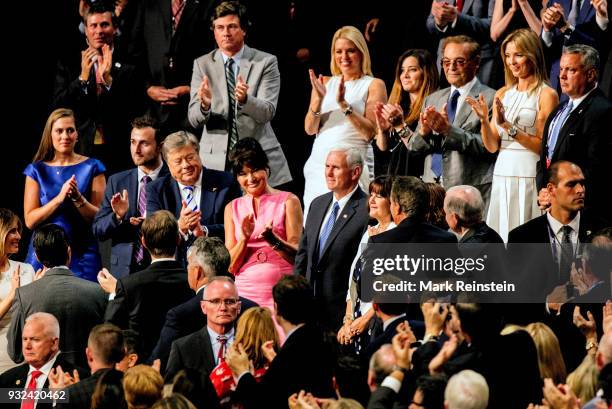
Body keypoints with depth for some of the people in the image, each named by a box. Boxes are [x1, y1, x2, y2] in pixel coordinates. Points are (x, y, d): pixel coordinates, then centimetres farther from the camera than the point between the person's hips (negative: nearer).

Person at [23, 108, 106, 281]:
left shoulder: (91, 168, 4)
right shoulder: (37, 171, 7)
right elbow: (30, 220, -2)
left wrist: (78, 198, -17)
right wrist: (59, 198, -14)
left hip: (82, 255, -1)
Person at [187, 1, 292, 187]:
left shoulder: (265, 62, 2)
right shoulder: (202, 65, 6)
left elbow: (267, 112, -9)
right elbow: (194, 119, -2)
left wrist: (245, 99, -30)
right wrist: (204, 104, -25)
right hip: (216, 163, 1)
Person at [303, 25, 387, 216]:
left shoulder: (374, 85, 4)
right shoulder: (325, 83, 15)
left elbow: (370, 132, -6)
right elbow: (310, 129, 8)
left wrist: (344, 104, -16)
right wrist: (319, 99, -8)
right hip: (319, 162, 4)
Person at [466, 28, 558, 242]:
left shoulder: (546, 95, -4)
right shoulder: (503, 94, 14)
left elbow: (543, 146, -10)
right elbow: (492, 146, 11)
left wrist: (507, 126, -15)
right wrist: (484, 120, -7)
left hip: (529, 175, -5)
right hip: (502, 175, 5)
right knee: (500, 239, 3)